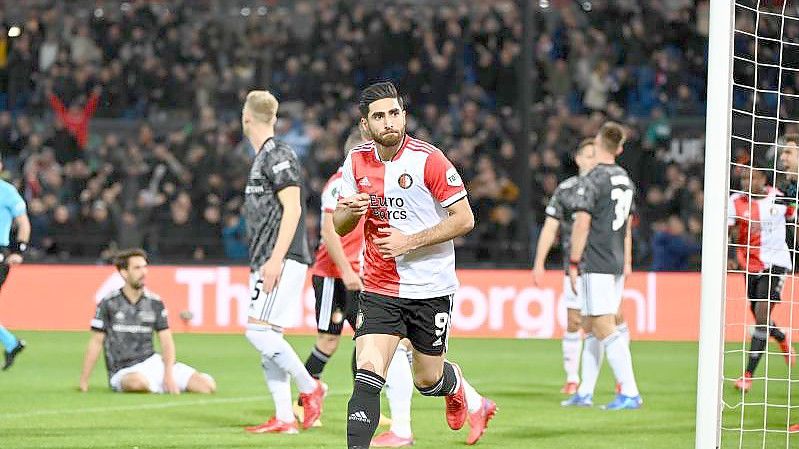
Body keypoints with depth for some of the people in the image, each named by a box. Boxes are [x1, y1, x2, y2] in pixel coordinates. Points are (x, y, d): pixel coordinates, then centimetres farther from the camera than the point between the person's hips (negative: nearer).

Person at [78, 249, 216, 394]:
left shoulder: (155, 303, 6)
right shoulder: (109, 303, -3)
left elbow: (167, 342, 3)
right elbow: (96, 343, 1)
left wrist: (169, 375, -13)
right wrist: (83, 381, -3)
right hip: (124, 372, -3)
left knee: (208, 386, -15)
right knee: (138, 381, -43)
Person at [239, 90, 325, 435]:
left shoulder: (278, 155, -10)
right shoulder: (262, 158, 19)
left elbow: (292, 209, -17)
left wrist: (276, 259, -22)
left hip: (284, 260, -10)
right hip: (266, 263, 10)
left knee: (259, 331, -16)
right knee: (267, 340, 6)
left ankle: (309, 387, -5)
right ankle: (284, 418, 5)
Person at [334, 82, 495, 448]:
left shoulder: (428, 159, -13)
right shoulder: (357, 162, 2)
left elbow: (464, 219, -11)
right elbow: (340, 227, 11)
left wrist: (410, 242, -18)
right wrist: (349, 211, -14)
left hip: (430, 289, -2)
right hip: (378, 289, 2)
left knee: (428, 380, 12)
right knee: (367, 374, -16)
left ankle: (463, 394, 47)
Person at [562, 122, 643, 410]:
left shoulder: (592, 181, -12)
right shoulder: (625, 180, 12)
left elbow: (582, 225, -15)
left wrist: (573, 264, -10)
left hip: (595, 265, -8)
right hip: (616, 264, 8)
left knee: (605, 330, -10)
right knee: (591, 329, 15)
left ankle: (630, 393, -16)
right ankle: (584, 393, 18)